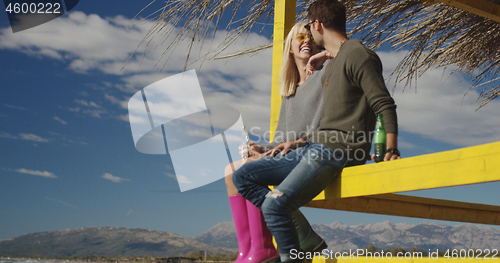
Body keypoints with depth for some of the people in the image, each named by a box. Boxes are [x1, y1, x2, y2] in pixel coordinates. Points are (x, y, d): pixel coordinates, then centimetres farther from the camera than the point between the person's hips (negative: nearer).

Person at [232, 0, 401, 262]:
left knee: (274, 204, -23)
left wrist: (391, 150, -24)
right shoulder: (332, 65, 24)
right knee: (243, 176, 6)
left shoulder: (357, 55, -6)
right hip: (314, 148, 10)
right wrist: (301, 142, 17)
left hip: (338, 152, -10)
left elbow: (385, 106, -14)